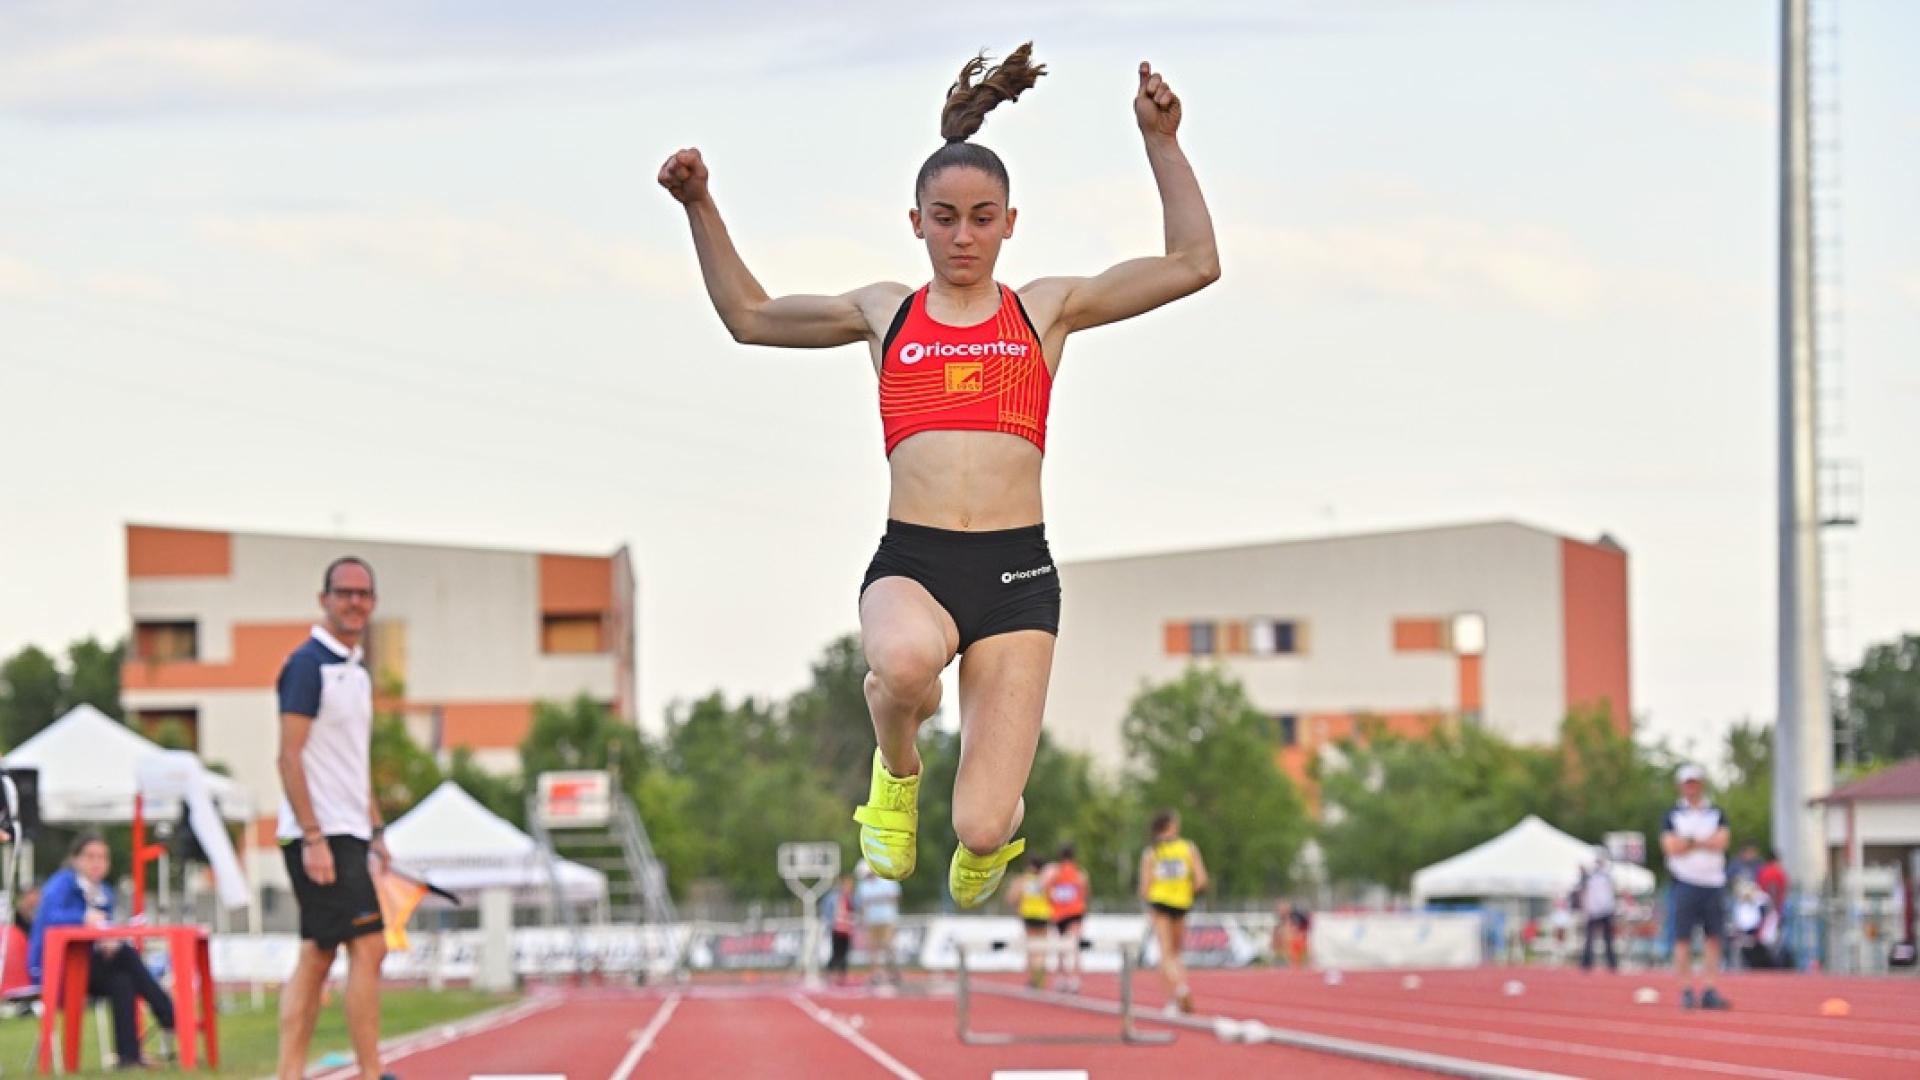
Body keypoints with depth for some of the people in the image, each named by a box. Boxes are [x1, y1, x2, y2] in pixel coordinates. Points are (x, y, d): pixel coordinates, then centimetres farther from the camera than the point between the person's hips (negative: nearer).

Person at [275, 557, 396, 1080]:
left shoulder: (357, 672, 17)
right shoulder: (308, 664, -10)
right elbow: (289, 756, -15)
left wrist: (376, 830, 18)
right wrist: (313, 837, -20)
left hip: (347, 837, 9)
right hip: (319, 836, -9)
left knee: (316, 957, 7)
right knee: (367, 946, -12)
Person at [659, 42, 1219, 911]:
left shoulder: (1047, 309, 14)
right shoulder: (884, 313, 17)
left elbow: (1194, 263, 11)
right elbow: (748, 316, 28)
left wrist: (1161, 143, 4)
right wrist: (701, 209, 19)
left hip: (1016, 570, 0)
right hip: (910, 561, 0)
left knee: (984, 830, -10)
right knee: (907, 660, -40)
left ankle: (984, 837, 33)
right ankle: (895, 768, -1)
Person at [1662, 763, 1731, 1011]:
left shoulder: (1716, 814, 13)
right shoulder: (1672, 814, 8)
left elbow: (1721, 841, -3)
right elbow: (1671, 846, -7)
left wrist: (1690, 841, -6)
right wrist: (1705, 842, -3)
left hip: (1714, 883, 2)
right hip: (1685, 882, -2)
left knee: (1714, 938, -2)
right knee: (1683, 939, -5)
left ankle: (1708, 990, -1)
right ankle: (1686, 991, -2)